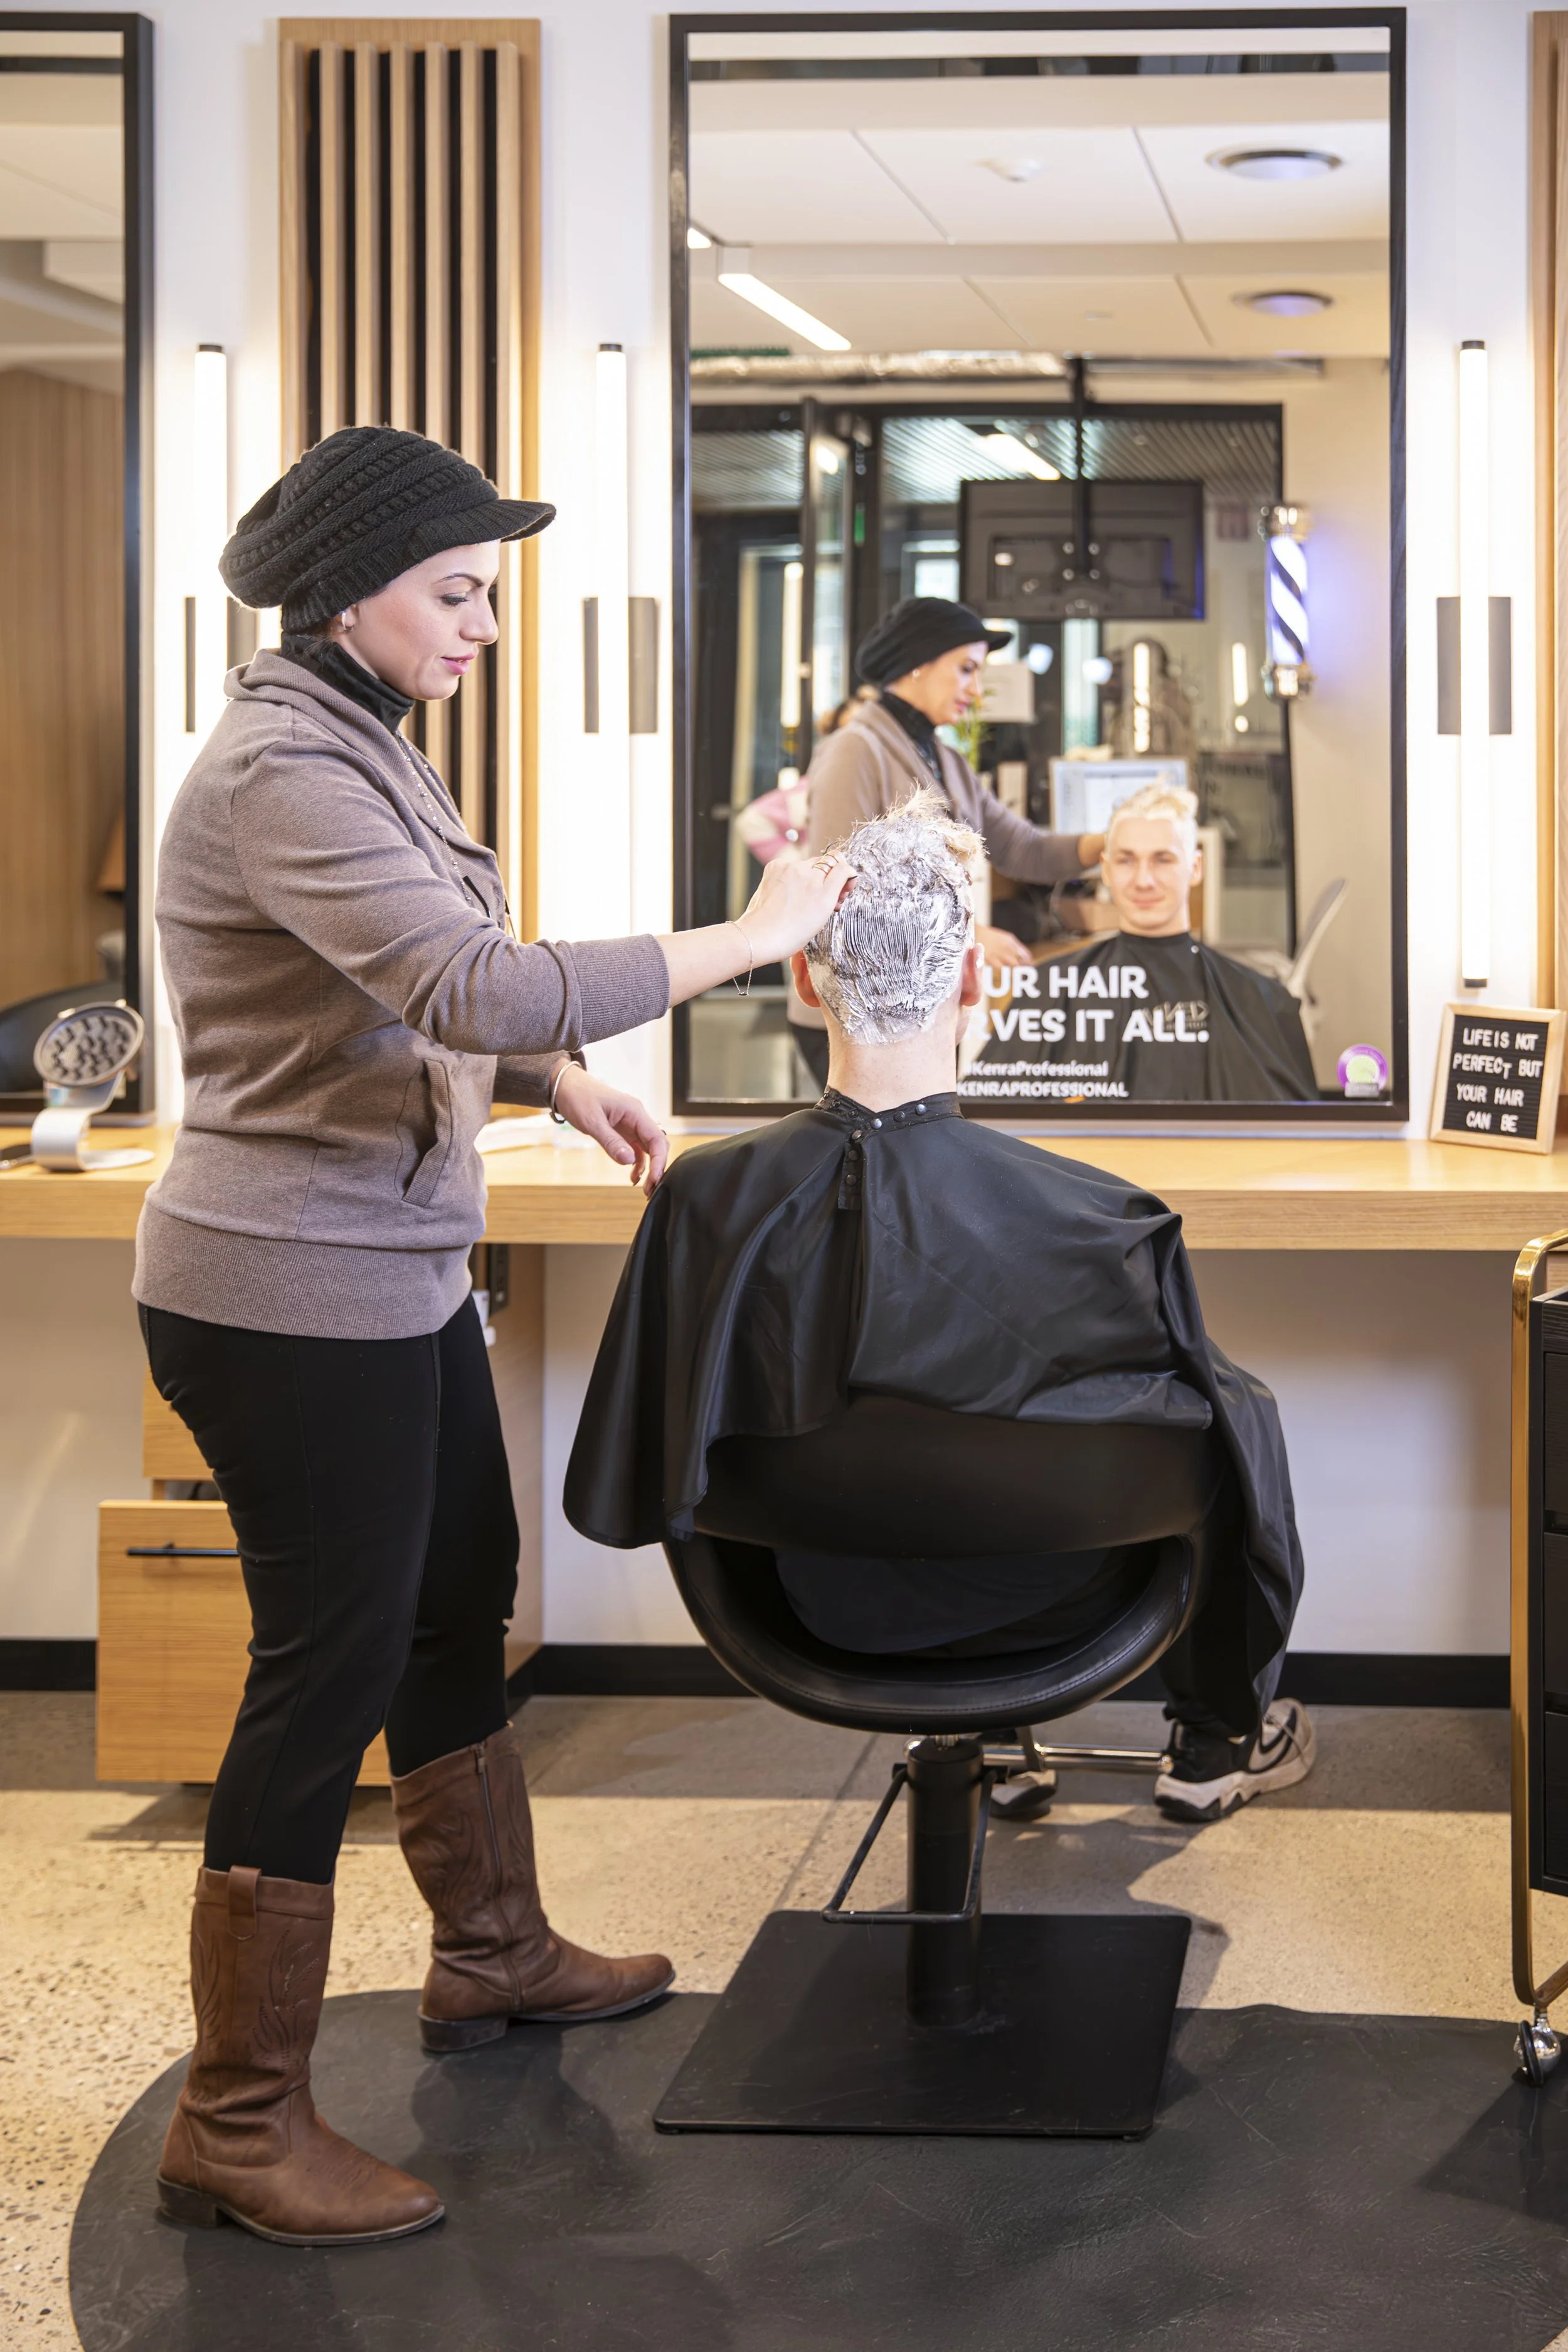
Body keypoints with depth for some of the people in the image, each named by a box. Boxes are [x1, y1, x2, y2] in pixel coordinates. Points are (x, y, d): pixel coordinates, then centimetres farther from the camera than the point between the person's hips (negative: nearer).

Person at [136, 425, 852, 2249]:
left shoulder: (352, 748, 12)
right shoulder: (282, 776, -22)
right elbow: (482, 989, -33)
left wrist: (562, 1079, 5)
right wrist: (751, 937, -26)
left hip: (393, 1279, 10)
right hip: (291, 1297, -10)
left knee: (456, 1606, 22)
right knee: (329, 1670, -4)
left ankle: (492, 1950, 42)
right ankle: (237, 2125, 6)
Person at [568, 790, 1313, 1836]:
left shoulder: (706, 1199, -25)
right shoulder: (1096, 1221, -32)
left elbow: (618, 1493, -13)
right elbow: (1211, 1414, -14)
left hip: (825, 1608, 3)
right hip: (1039, 1606, -3)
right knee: (1242, 1410, 26)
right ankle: (1220, 1740, 45)